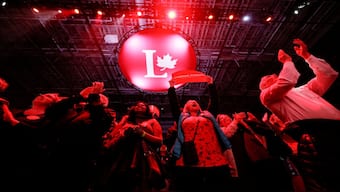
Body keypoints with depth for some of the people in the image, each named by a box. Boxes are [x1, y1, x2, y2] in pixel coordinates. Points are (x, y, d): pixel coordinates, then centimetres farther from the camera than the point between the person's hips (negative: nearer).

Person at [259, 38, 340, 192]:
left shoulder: (304, 89, 35)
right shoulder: (266, 95, 12)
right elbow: (287, 82, -4)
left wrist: (306, 55, 34)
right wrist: (287, 61, 16)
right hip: (310, 133, -6)